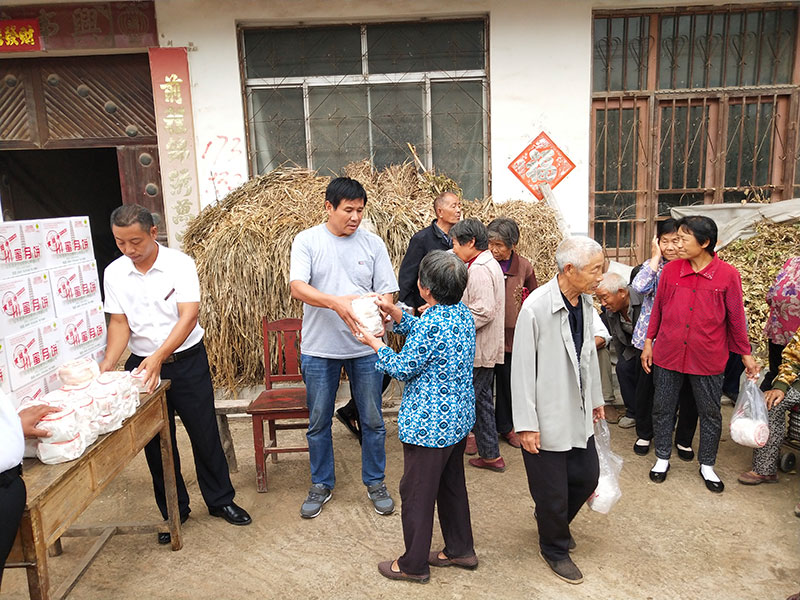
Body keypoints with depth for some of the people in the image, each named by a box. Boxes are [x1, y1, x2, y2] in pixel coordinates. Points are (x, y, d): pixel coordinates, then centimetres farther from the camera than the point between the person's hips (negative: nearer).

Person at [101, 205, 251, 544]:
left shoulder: (179, 264, -13)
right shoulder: (114, 273, -2)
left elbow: (189, 315, -21)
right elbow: (119, 323, -1)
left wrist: (159, 356, -31)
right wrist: (107, 366, -15)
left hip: (187, 360, -3)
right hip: (141, 363, 3)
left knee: (204, 434, 6)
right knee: (156, 442, 11)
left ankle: (220, 500, 25)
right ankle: (173, 511, 28)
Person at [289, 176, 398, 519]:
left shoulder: (373, 244, 3)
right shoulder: (307, 241, -3)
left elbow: (386, 292, 2)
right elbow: (297, 286, -16)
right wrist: (336, 303, -32)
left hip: (365, 348, 1)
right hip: (319, 348, -1)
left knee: (372, 420, 10)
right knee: (318, 422, 11)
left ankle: (375, 482, 29)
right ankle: (321, 485, 30)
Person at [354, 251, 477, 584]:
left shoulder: (431, 323, -27)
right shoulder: (462, 312, 0)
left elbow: (402, 368, -16)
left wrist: (376, 343, -3)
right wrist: (395, 313, 6)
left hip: (428, 425, -9)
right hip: (460, 418, 9)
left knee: (417, 493, 9)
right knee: (452, 484, 23)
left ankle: (414, 565, 25)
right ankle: (460, 549, 39)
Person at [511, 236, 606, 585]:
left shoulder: (586, 302, 0)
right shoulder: (536, 307, -23)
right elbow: (522, 369, -19)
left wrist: (595, 398, 20)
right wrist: (526, 424, -17)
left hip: (578, 413, 7)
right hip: (547, 419, -7)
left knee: (587, 477, 19)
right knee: (552, 493, 9)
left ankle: (553, 518, 48)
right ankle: (555, 549, 37)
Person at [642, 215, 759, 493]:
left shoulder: (728, 275, -9)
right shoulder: (670, 269, -4)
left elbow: (736, 317, -1)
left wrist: (746, 354, 5)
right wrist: (649, 342, 7)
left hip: (707, 358, -1)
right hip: (668, 355, 2)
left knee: (710, 413, 12)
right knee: (663, 408, 11)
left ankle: (707, 465, 32)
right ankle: (662, 459, 30)